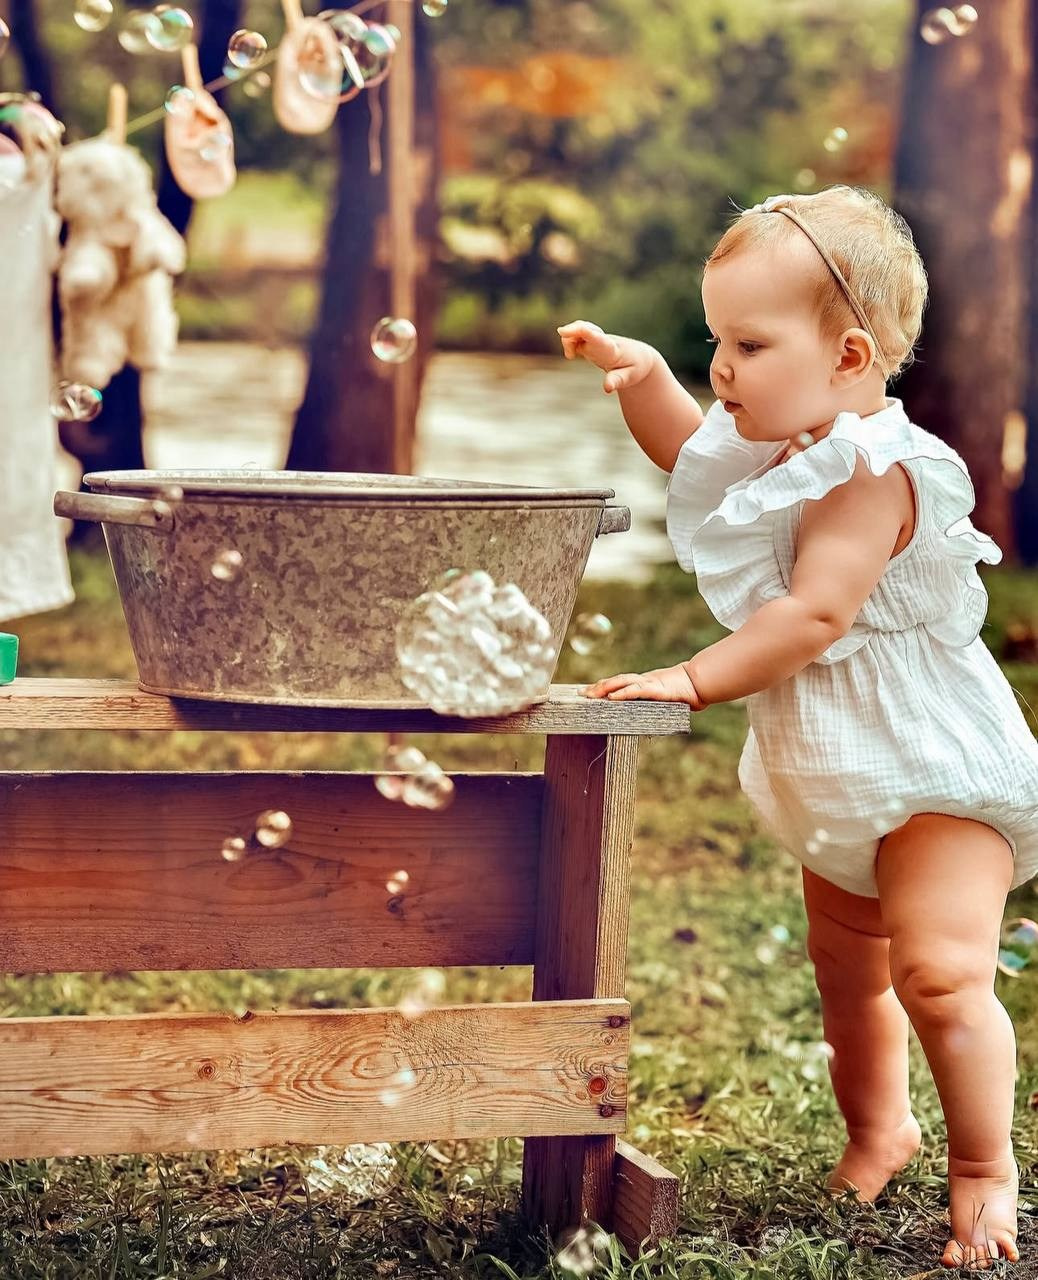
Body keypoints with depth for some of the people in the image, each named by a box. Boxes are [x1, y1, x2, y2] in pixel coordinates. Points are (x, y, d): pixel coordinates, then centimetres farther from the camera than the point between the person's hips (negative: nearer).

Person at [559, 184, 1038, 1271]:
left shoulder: (877, 471, -24)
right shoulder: (776, 447, 5)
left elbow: (813, 614, -32)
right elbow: (687, 446, 24)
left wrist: (695, 680, -29)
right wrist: (639, 374, 5)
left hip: (932, 772, -10)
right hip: (834, 783, 10)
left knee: (940, 975, -19)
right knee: (846, 975, 20)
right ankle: (876, 1127, 39)